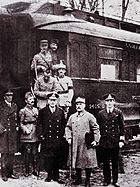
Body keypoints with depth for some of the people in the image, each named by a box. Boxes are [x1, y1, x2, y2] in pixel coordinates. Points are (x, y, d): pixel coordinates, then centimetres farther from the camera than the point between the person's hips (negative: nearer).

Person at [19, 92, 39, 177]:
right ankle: (27, 171, 8)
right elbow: (21, 123, 0)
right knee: (27, 152, -1)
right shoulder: (23, 111, 0)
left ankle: (35, 170, 14)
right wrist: (25, 130, -13)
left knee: (35, 153, 6)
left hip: (35, 135, 4)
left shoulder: (36, 110, 16)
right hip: (27, 135, -4)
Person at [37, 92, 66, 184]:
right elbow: (40, 124, 3)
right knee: (47, 158, 1)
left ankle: (56, 176, 14)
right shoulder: (42, 111, 4)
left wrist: (62, 135, 3)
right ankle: (49, 175, 13)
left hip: (58, 140, 2)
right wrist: (41, 135, -6)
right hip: (47, 139, -1)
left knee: (57, 158, 5)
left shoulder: (61, 112, 9)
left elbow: (63, 125, 11)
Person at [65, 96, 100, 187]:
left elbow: (96, 129, -2)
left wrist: (96, 140, -9)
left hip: (87, 144, -4)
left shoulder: (90, 116, -2)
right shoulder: (72, 117, 11)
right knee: (77, 161, 10)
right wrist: (69, 137, 4)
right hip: (76, 144, 4)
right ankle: (78, 178, 26)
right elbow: (68, 128, 18)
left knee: (88, 162, -1)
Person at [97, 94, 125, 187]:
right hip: (104, 142, 1)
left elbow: (122, 127, 4)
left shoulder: (118, 113, 3)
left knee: (115, 162, 6)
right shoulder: (101, 113, 6)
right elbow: (98, 128, 9)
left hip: (115, 142, -1)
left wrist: (121, 140, -3)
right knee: (105, 162, 7)